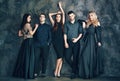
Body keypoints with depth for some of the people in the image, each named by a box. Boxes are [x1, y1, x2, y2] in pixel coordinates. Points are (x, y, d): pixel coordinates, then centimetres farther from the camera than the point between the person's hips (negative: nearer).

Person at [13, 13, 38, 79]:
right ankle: (28, 74, -5)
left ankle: (20, 73, 16)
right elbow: (31, 33, -12)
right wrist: (36, 27, -3)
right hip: (29, 42, -8)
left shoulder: (22, 25, 15)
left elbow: (19, 34, 16)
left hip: (25, 42, 8)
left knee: (23, 57, 11)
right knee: (28, 57, -6)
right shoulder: (27, 24, -8)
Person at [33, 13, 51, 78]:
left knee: (44, 59, -2)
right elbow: (34, 35, 15)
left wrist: (48, 43, -4)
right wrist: (34, 42, 3)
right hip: (37, 45, 1)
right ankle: (36, 72, -3)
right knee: (37, 58, -6)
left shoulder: (48, 26, 13)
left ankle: (43, 72, 4)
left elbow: (50, 36, 8)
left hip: (45, 45, -1)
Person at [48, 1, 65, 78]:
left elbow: (63, 13, 13)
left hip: (62, 41, 2)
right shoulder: (54, 24, 9)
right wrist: (57, 13, 21)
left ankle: (58, 72, 0)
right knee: (60, 55, -14)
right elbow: (50, 14, 11)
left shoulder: (62, 23, 11)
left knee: (61, 57, -3)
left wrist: (60, 6, 24)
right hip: (56, 41, -2)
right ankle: (56, 71, -4)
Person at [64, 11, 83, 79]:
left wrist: (77, 39, -11)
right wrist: (65, 42, -2)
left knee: (75, 58, -2)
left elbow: (81, 33, 4)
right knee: (67, 57, -3)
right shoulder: (67, 24, 10)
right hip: (69, 42, 2)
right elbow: (65, 34, 6)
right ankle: (75, 69, 18)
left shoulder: (78, 23, 6)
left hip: (76, 42, -2)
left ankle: (74, 72, 6)